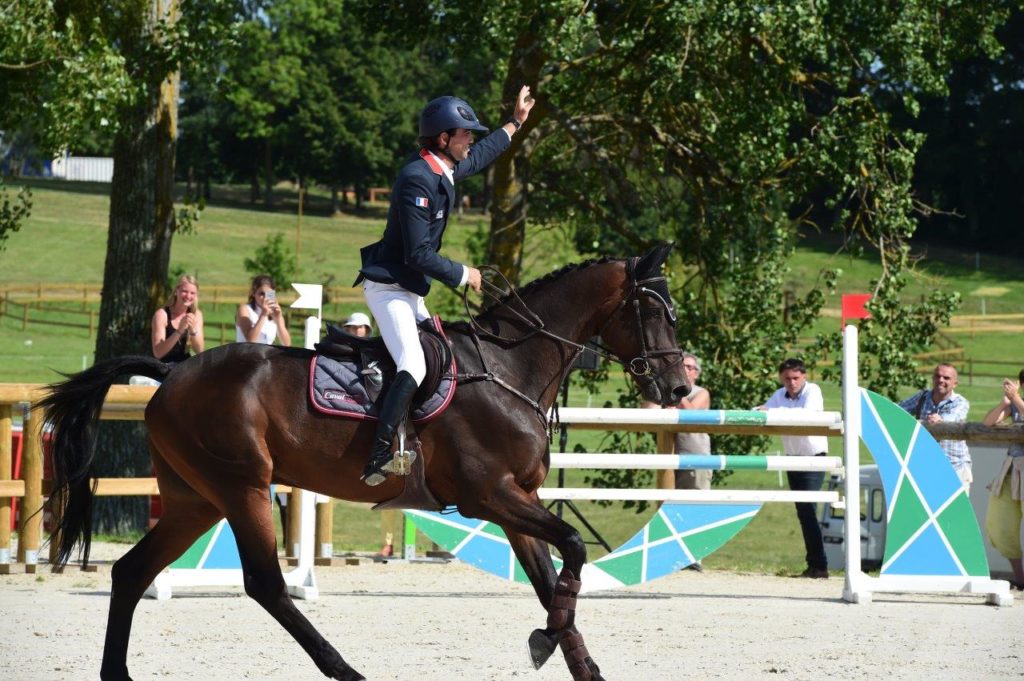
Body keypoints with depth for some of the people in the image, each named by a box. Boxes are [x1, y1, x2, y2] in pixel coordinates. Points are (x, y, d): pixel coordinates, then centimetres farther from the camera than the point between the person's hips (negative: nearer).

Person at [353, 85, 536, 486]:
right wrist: (462, 274, -14)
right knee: (413, 366, -26)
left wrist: (515, 124, 38)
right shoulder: (417, 181, -23)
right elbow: (418, 254, -25)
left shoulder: (446, 170, 7)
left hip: (410, 289, 11)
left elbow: (478, 157, 33)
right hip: (388, 286, -11)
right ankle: (379, 457, -35)